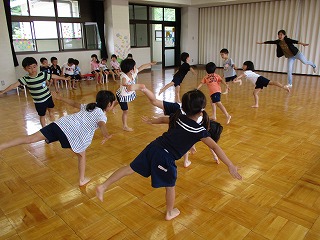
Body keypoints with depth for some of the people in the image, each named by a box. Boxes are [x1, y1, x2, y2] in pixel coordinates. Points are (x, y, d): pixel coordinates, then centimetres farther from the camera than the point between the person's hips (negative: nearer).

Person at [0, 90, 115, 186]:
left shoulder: (89, 106, 23)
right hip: (71, 134, -6)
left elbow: (74, 103, 34)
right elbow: (101, 124, -23)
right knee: (81, 155, 18)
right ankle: (82, 180, 30)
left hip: (60, 123, 6)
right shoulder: (102, 116, 1)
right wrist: (106, 135, -44)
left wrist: (59, 98, 48)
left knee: (30, 138, 4)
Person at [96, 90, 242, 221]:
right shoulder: (199, 130, -10)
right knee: (170, 186, 19)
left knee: (131, 168, 14)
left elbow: (163, 119, 26)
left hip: (154, 147, 5)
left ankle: (103, 186, 14)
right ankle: (170, 213, 41)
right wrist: (231, 166, -13)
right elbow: (215, 147, -14)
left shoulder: (178, 117, 7)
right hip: (165, 158, -5)